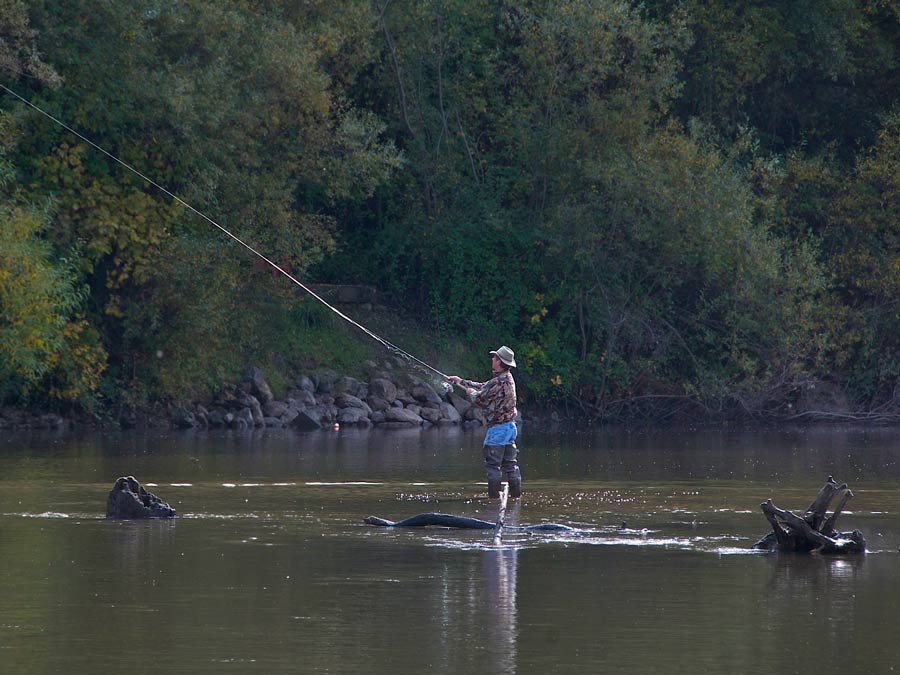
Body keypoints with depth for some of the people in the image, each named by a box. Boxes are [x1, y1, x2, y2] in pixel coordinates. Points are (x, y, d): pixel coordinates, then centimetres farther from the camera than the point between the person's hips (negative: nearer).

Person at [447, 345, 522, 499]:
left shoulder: (498, 382, -19)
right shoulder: (507, 379, 12)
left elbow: (480, 399, -12)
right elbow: (483, 387, 25)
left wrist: (471, 392, 11)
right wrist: (461, 381, 30)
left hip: (497, 428, -9)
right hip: (510, 426, 9)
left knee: (492, 465, -4)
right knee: (510, 463, 11)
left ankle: (494, 495, -4)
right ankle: (516, 493, 11)